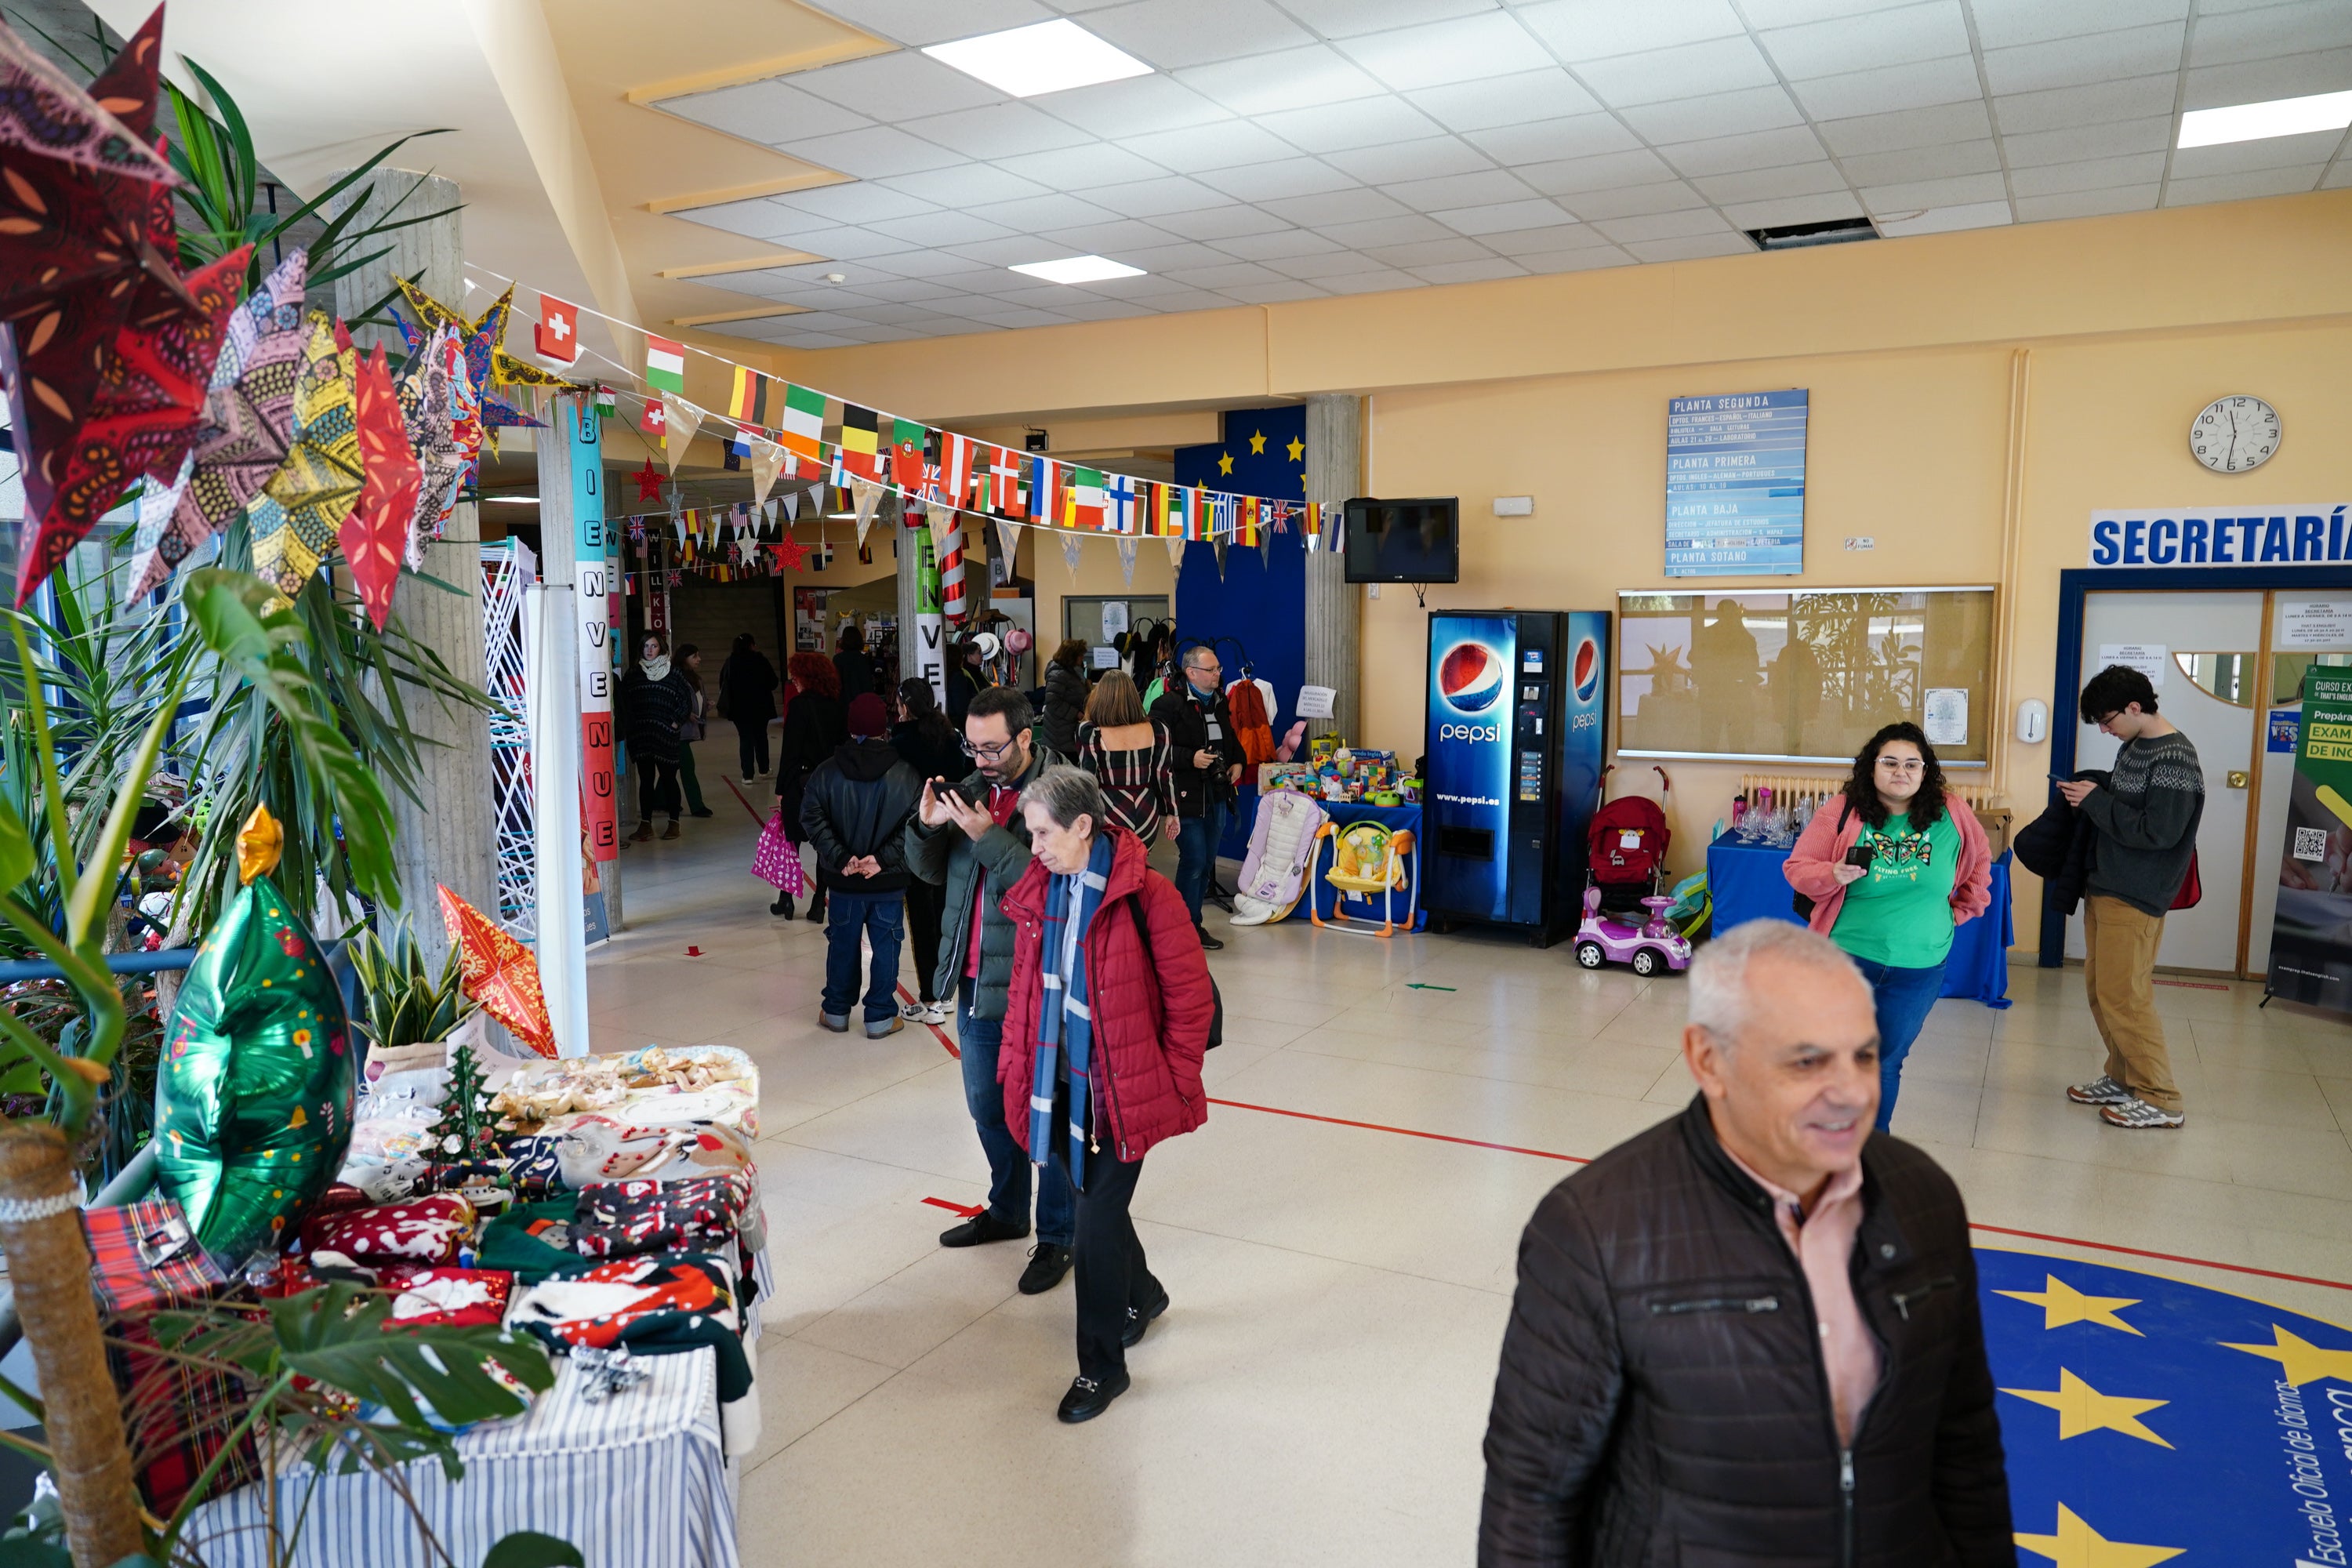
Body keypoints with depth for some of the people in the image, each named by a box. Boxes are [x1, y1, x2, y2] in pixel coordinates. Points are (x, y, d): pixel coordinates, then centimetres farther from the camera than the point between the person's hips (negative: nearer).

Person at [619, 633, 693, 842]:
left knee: (668, 778, 4)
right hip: (640, 736, 2)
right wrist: (628, 734, 2)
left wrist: (675, 723, -6)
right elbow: (625, 707, 10)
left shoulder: (673, 673, 1)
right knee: (645, 780, 4)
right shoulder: (633, 675, 9)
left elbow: (687, 701, 1)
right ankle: (645, 824, 6)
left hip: (665, 736, -2)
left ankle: (674, 823, 11)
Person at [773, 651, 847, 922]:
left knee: (791, 841, 8)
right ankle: (818, 903, 10)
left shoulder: (799, 705, -11)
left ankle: (786, 900, 16)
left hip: (801, 781, -5)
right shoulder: (836, 706, 5)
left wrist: (780, 789, -7)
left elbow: (789, 750, -12)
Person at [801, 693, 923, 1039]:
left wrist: (840, 858, -15)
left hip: (843, 880, 1)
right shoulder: (906, 774, -8)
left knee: (842, 943, 15)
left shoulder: (826, 772, -5)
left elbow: (812, 819, -12)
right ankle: (881, 1017, 15)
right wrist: (883, 858, -15)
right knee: (886, 945, 9)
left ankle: (836, 1011, 28)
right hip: (890, 881, -1)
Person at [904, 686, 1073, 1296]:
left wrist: (987, 836, -27)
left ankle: (1057, 1236, 22)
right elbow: (929, 870, 11)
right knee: (987, 1107, 22)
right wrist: (926, 826, -9)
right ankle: (1006, 1211, 42)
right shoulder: (972, 788, 7)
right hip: (974, 983, 7)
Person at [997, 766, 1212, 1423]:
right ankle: (1141, 1293, 48)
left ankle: (1101, 1365, 17)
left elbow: (1192, 998, -12)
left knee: (1098, 1216, -1)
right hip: (1059, 1083, 6)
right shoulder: (1039, 892, 3)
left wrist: (1175, 1081, -8)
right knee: (1094, 1201, 19)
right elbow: (1024, 987, 13)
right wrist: (1016, 1064, 9)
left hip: (1121, 1089, -6)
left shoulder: (1146, 896, -17)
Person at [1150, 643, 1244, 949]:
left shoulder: (1219, 702, 14)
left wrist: (1237, 761, 10)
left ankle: (1193, 923, 23)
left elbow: (1231, 738, 28)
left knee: (1207, 862, 13)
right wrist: (1190, 758, -24)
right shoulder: (1169, 704, -12)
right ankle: (1186, 927, 4)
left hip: (1217, 795, 8)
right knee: (1194, 861, -8)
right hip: (1187, 796, -8)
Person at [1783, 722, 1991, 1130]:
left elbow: (1980, 861, 16)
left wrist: (1960, 911, 11)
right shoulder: (1842, 813, -7)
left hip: (1917, 971, 2)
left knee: (1885, 1064, 11)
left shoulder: (1951, 814, -1)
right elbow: (1796, 867, -4)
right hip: (1845, 958, -2)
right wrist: (1834, 874, -23)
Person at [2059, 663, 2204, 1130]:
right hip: (2103, 885, 9)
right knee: (2100, 989, 14)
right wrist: (2089, 793, 4)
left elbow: (2158, 832, -23)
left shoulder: (2174, 759, -17)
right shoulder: (2133, 746, 10)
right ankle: (2123, 1079, 26)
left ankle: (2161, 1100, 4)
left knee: (2122, 996, -6)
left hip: (2135, 898, -9)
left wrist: (2095, 800, -17)